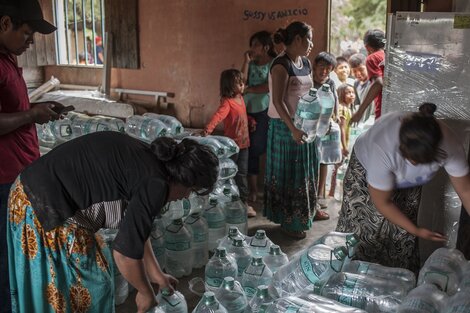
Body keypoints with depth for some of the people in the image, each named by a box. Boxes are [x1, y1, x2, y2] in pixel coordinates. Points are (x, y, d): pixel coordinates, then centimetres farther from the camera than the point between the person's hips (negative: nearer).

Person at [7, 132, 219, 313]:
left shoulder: (144, 160, 10)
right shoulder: (155, 183, -18)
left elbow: (134, 228, 20)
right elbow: (125, 252, -16)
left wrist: (156, 275, 27)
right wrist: (146, 292, 2)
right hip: (45, 209, -9)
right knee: (90, 287, 7)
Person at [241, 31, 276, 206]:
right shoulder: (252, 64, 14)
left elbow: (269, 87, -12)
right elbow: (242, 81, 1)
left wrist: (249, 89, -2)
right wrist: (247, 61, -1)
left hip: (266, 111, -5)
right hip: (249, 110, 5)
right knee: (251, 149, 5)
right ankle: (252, 189, 13)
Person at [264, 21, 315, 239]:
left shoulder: (305, 63, 9)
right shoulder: (281, 65, -17)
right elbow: (278, 101, -21)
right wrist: (293, 129, -25)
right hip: (285, 127, -8)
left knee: (303, 173, 16)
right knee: (287, 174, 3)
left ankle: (300, 218, 31)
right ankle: (288, 222, 17)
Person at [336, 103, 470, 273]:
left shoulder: (449, 145, -35)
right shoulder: (382, 150, -45)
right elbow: (382, 203, -29)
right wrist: (415, 230, -20)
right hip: (366, 169, -3)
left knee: (401, 234, 4)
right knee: (361, 230, -2)